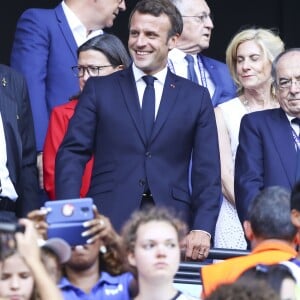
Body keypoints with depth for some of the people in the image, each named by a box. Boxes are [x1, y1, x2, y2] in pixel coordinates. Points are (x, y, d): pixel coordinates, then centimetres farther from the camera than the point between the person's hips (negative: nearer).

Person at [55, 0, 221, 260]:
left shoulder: (196, 97, 11)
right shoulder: (99, 89, 9)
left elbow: (207, 171, 7)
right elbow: (72, 154, 3)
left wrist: (203, 229, -6)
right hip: (109, 221, 0)